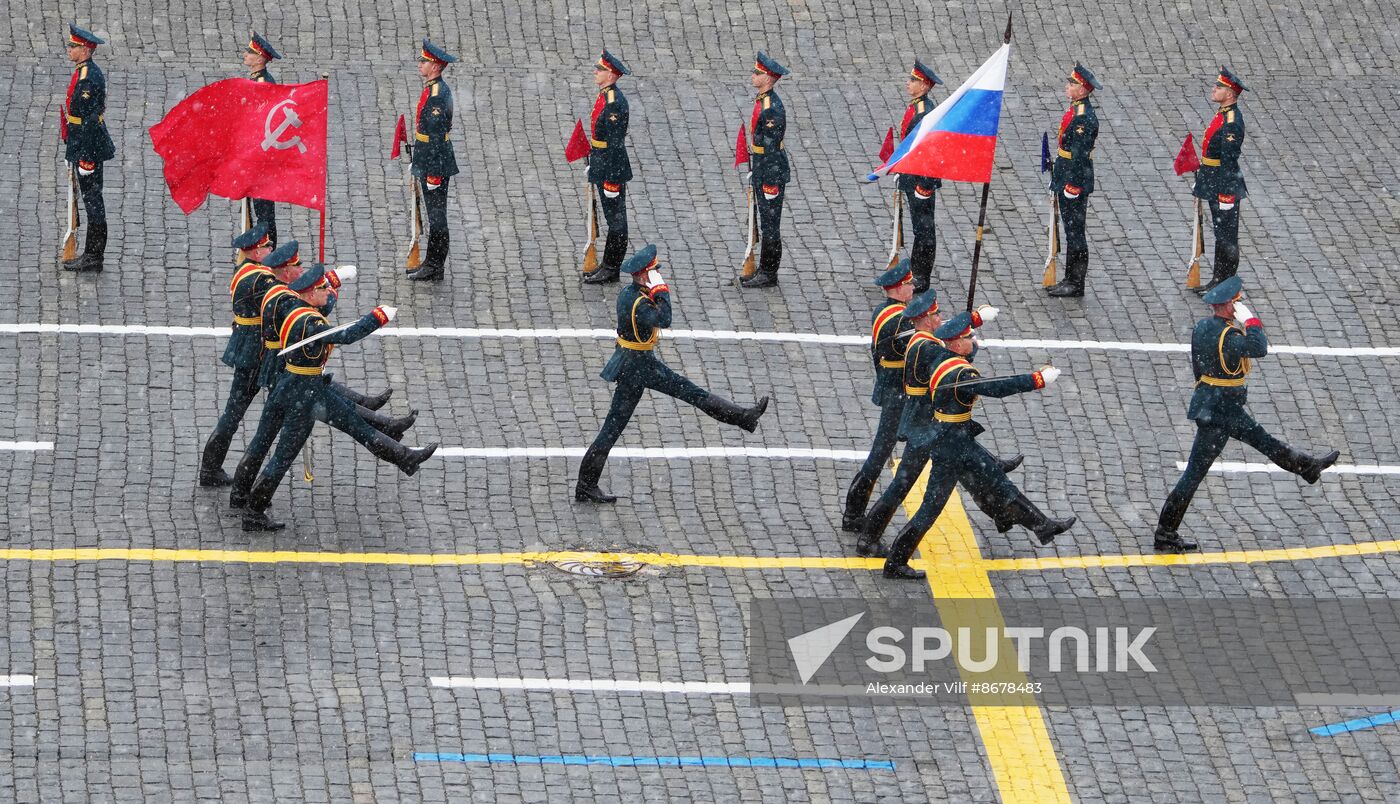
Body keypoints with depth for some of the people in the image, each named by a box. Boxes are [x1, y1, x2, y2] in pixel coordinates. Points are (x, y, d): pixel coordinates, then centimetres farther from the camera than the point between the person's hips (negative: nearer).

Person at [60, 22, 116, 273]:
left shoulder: (89, 78, -20)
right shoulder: (85, 72, 12)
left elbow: (91, 119, -23)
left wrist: (85, 157, -22)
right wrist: (75, 152, 23)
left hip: (88, 146, -10)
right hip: (82, 145, 10)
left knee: (92, 199, -4)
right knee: (92, 199, 14)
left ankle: (93, 257, 0)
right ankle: (93, 255, 20)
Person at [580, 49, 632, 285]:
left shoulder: (615, 102, -23)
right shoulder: (604, 95, 8)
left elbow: (616, 144, -22)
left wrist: (612, 181, -21)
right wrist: (593, 165, 24)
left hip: (612, 166, -10)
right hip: (601, 163, 10)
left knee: (615, 218, 0)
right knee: (612, 216, 16)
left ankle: (611, 269, 7)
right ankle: (609, 267, 23)